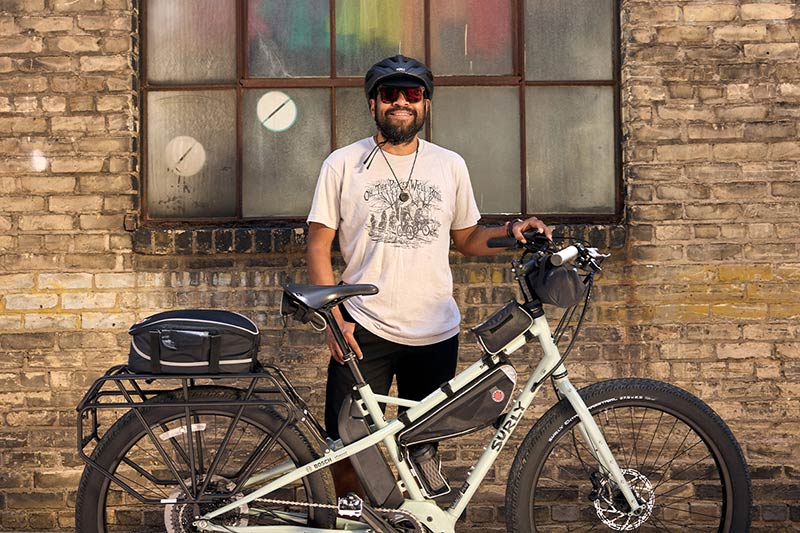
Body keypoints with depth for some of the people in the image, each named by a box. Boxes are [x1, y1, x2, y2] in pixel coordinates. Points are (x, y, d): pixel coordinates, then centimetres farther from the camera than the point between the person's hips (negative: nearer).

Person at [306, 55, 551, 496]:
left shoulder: (450, 165, 8)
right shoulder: (343, 165, 1)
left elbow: (466, 238, 16)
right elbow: (319, 247, 1)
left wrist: (511, 232, -4)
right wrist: (334, 319, -10)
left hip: (434, 332, 2)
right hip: (363, 330, -2)